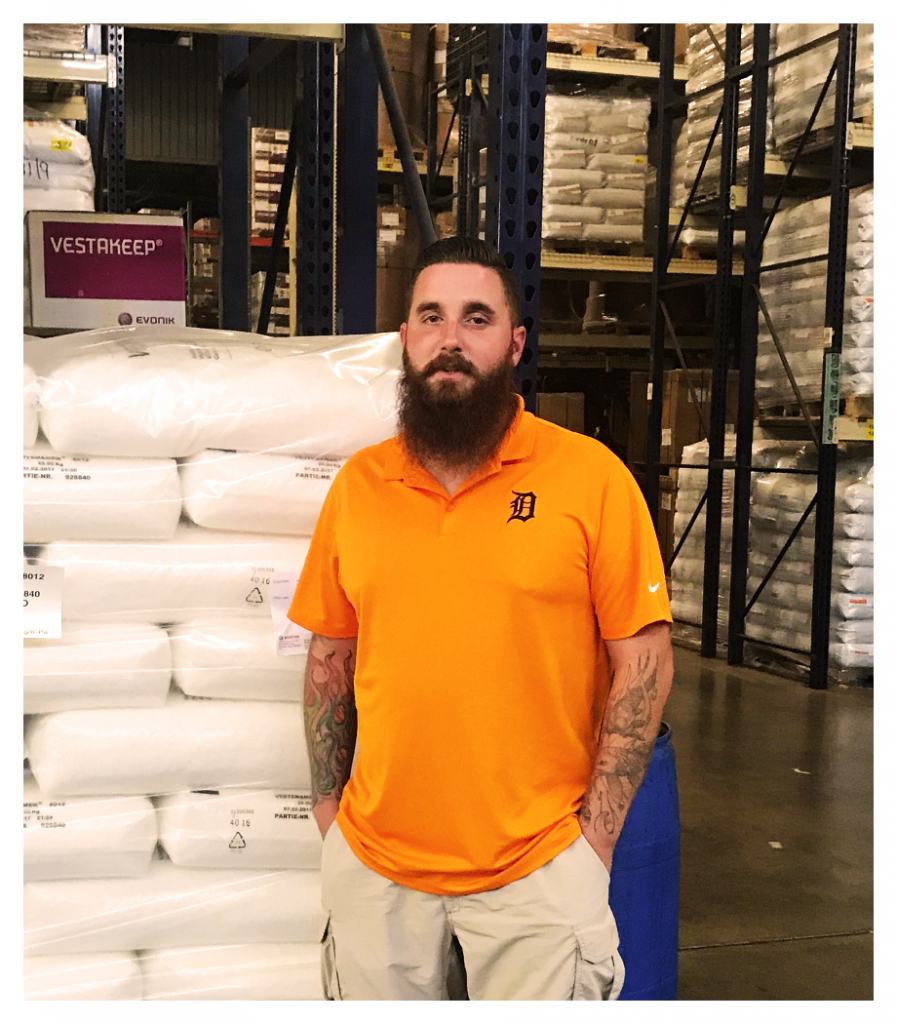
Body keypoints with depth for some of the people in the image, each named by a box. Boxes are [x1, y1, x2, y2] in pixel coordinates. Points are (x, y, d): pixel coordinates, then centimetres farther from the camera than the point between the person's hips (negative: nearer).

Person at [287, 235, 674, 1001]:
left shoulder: (591, 477, -8)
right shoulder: (358, 485, 3)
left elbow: (644, 663, -6)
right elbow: (329, 659, 10)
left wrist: (595, 836, -8)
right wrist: (328, 808, 6)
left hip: (538, 871, -3)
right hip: (371, 864, 3)